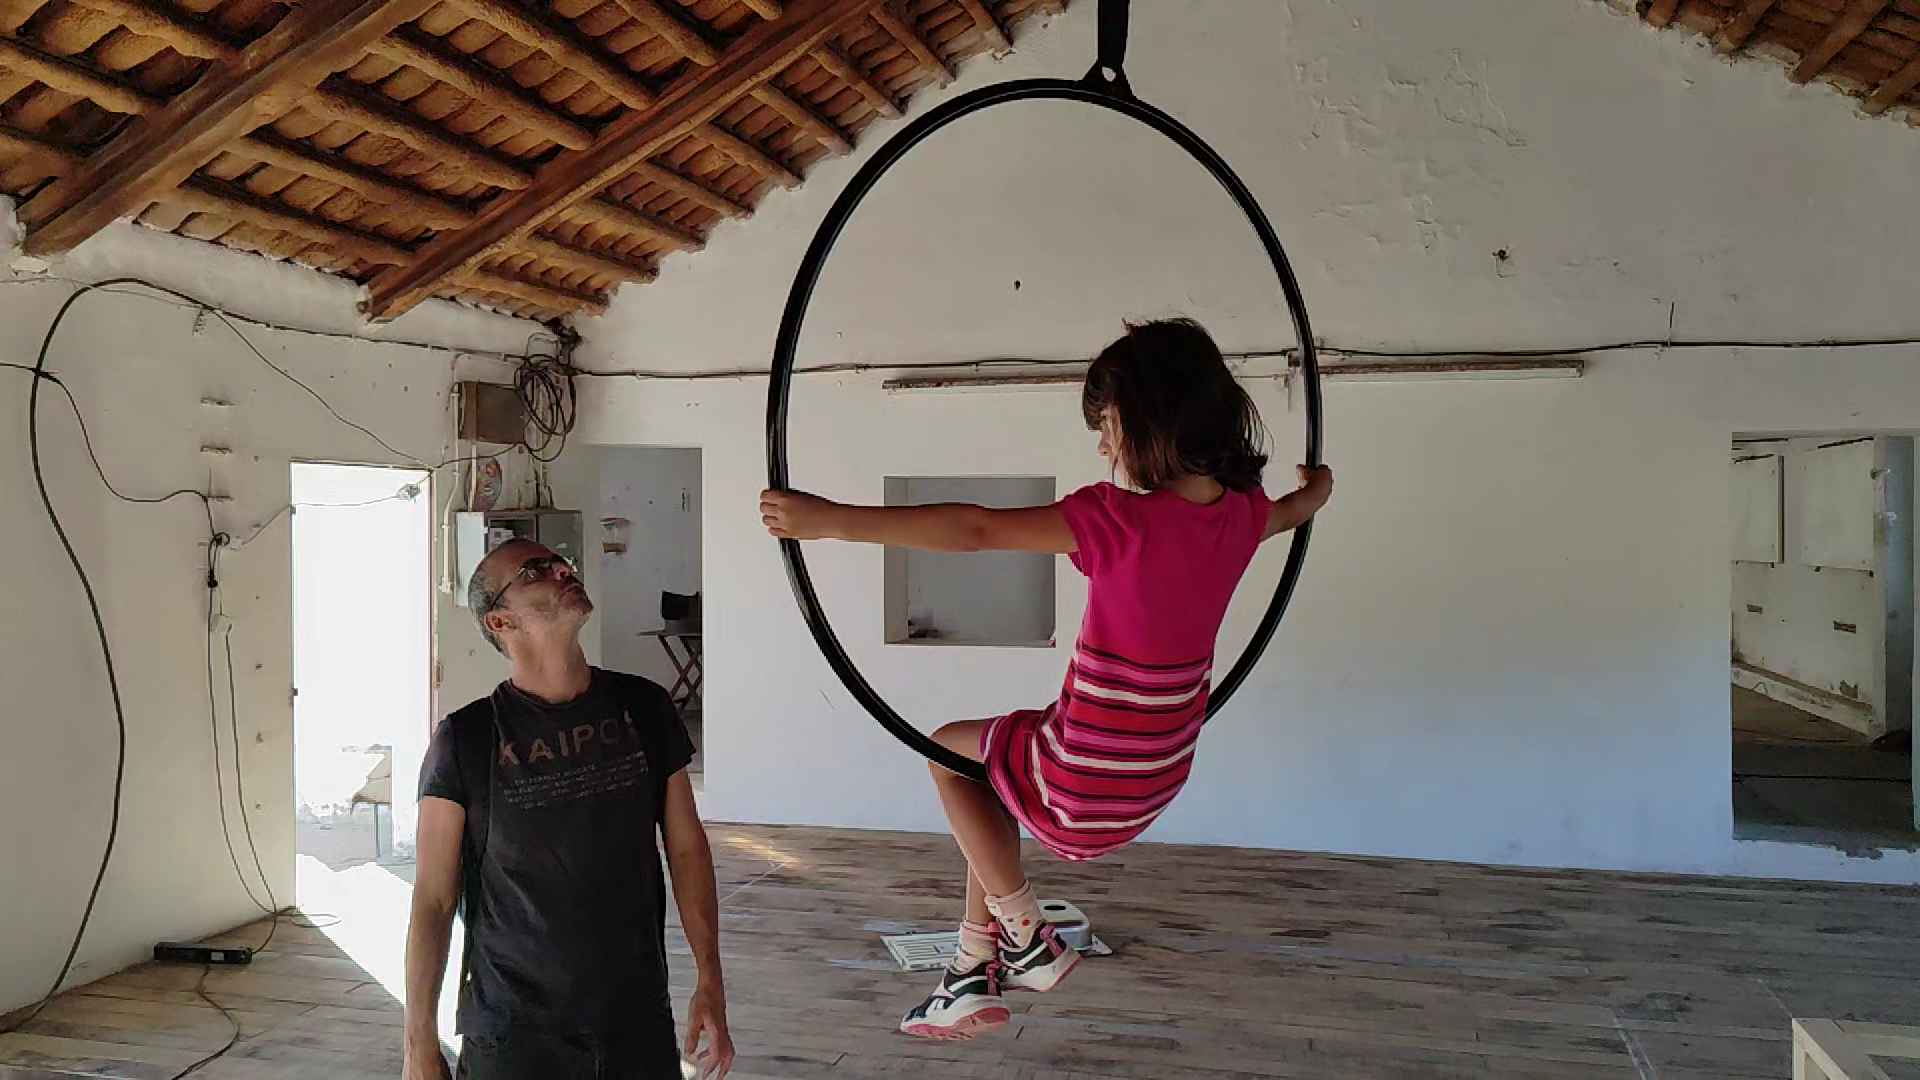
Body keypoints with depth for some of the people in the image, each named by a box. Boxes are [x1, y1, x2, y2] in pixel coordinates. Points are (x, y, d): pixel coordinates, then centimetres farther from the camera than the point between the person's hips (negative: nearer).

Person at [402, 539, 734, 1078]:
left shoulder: (643, 708, -1)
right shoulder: (466, 741, -9)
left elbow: (686, 847, 4)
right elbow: (433, 899, -6)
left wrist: (710, 982, 1)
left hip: (642, 1021, 3)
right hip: (514, 1034, -3)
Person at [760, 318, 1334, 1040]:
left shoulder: (1117, 519, -24)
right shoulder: (1240, 512, -3)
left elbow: (974, 530, -29)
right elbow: (1301, 506, 22)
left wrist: (830, 519, -27)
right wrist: (1316, 484, 46)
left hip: (1081, 797, -7)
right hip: (1159, 783, 7)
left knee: (949, 749, 22)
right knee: (994, 752, 29)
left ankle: (1025, 936, 21)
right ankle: (976, 970, 29)